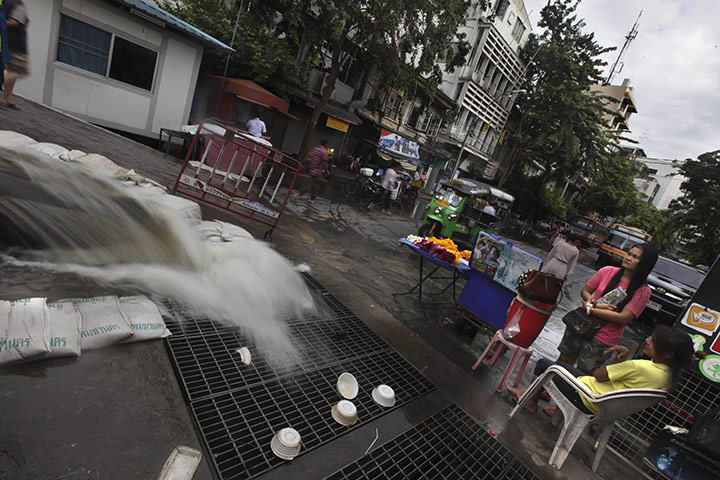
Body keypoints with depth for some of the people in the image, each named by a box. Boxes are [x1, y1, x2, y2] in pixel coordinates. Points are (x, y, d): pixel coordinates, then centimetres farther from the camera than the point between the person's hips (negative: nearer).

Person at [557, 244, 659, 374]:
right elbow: (584, 291, 6)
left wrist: (591, 309, -15)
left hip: (602, 340, -2)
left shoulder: (643, 291, -8)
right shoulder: (608, 271, 0)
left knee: (581, 373, 6)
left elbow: (624, 318, -17)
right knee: (564, 361, 11)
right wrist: (595, 303, -15)